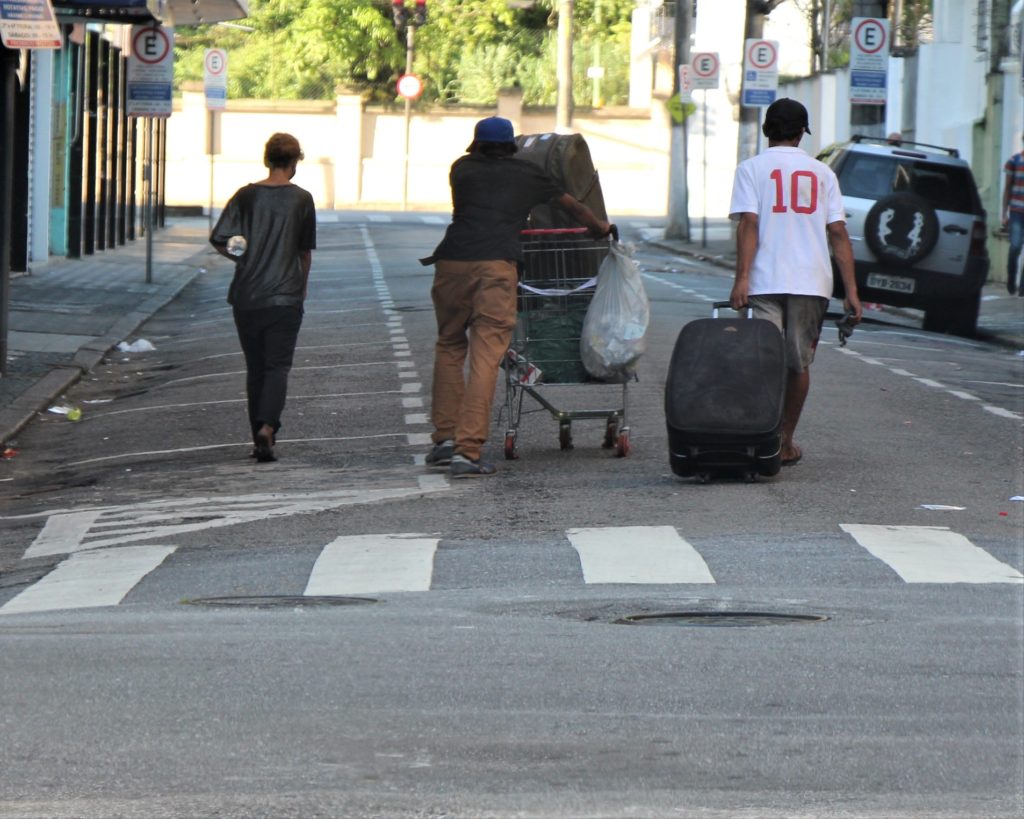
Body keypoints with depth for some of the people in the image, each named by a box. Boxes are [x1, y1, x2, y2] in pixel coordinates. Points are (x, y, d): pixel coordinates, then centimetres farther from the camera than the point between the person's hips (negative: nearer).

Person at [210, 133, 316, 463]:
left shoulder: (246, 196, 0)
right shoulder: (302, 199, -1)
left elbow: (219, 241, -6)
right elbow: (306, 252, 6)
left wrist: (243, 259, 13)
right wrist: (302, 285, 21)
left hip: (246, 296, 2)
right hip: (285, 296, -2)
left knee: (255, 367, 12)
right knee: (278, 365, -2)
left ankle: (259, 436, 16)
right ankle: (267, 427, -24)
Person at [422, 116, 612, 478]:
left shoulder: (463, 168, 23)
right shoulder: (528, 175, 22)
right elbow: (573, 206, 37)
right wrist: (601, 227, 55)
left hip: (453, 262, 2)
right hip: (497, 264, -2)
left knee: (449, 346, 19)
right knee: (485, 356, -5)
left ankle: (445, 438, 13)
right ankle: (467, 451, -13)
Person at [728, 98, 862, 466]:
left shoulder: (752, 168, 3)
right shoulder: (821, 173, 11)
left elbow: (748, 224, -9)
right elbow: (838, 232, 5)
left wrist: (742, 278, -13)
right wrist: (851, 291, 4)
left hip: (766, 281, -2)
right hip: (812, 282, 2)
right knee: (798, 364, 12)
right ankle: (785, 443, 18)